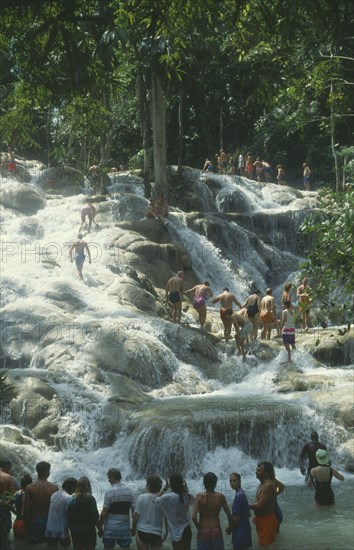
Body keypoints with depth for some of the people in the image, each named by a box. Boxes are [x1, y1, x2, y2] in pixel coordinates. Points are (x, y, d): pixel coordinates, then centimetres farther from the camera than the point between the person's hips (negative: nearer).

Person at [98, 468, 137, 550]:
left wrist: (100, 527, 3)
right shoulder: (130, 490, -1)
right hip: (125, 526, 2)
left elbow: (104, 513, -9)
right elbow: (134, 510, 0)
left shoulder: (109, 492, -10)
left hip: (110, 527, -2)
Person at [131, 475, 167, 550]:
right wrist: (166, 533, 13)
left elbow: (136, 516, -8)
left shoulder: (142, 497, -8)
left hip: (142, 532, -1)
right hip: (157, 533, 2)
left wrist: (133, 529, 8)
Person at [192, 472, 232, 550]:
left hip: (203, 532, -1)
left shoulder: (199, 496, -10)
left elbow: (194, 517, -15)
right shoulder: (220, 497, -8)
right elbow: (229, 516, -3)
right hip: (216, 531, 1)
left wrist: (199, 527, 3)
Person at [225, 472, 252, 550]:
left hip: (241, 530, -9)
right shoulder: (241, 493, 7)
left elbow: (237, 517, -22)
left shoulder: (239, 495, -23)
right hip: (243, 528, 9)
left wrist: (230, 528, -8)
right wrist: (231, 525, 16)